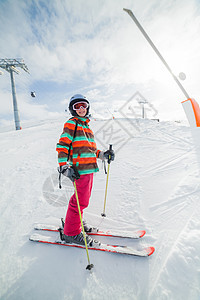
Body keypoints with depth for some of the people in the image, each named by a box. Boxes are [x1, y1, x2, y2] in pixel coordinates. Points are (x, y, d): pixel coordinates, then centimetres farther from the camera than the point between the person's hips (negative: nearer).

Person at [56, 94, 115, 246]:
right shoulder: (71, 124, -3)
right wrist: (63, 167, -20)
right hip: (80, 168, -9)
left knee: (84, 198, 19)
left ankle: (74, 222, 40)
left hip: (90, 168, 9)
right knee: (81, 200, 0)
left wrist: (102, 155, 10)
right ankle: (71, 233, 21)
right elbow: (62, 145, -11)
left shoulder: (87, 126, 22)